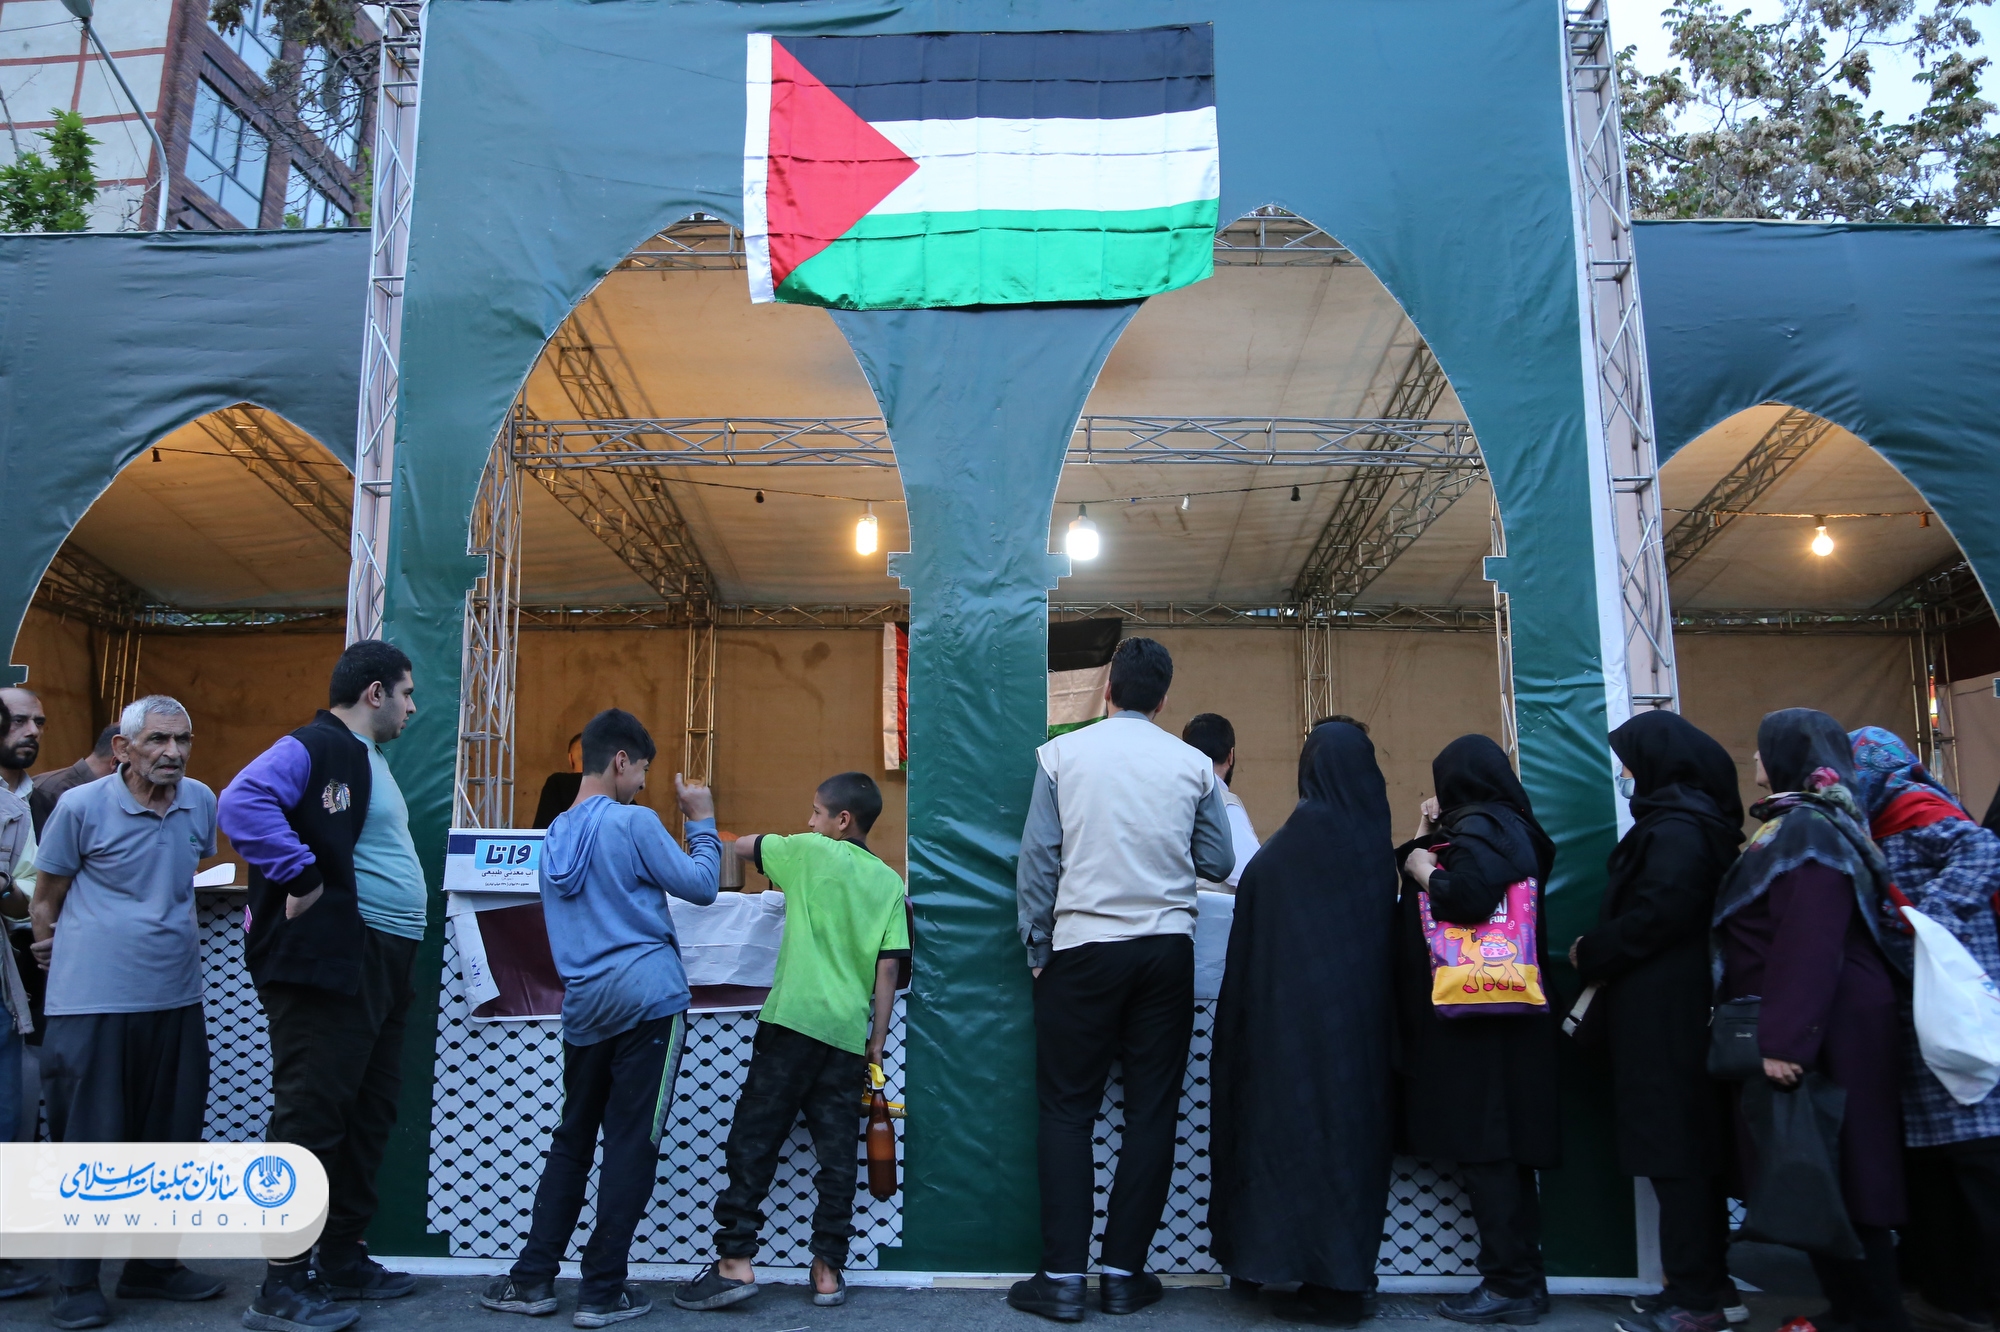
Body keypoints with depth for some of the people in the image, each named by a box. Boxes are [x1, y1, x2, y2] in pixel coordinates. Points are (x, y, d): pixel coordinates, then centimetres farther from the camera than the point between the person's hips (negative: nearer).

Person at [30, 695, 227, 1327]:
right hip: (92, 1004, -5)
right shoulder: (80, 807, -8)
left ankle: (151, 1265, 27)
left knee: (169, 1139, 12)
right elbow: (45, 897, 2)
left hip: (175, 999, 5)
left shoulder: (201, 802, 6)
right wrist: (53, 954, 8)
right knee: (87, 1141, 1)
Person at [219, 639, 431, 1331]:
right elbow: (243, 803, -28)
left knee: (369, 1116, 15)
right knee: (311, 1117, -4)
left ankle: (342, 1260, 27)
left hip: (382, 965, 10)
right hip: (330, 963, -10)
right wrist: (301, 878, -24)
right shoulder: (311, 748, -11)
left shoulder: (370, 760, 20)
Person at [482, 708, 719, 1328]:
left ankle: (533, 1278, 17)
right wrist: (702, 822, 5)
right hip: (647, 1002, -7)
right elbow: (701, 887, -5)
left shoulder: (555, 834, 12)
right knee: (630, 1147, 0)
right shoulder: (633, 822, -10)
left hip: (585, 1009, 7)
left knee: (571, 1142, 15)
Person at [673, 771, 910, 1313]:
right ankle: (828, 1268, 11)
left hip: (794, 1018, -4)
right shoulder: (889, 883, 10)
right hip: (849, 1031, 4)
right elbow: (887, 970, 6)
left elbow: (742, 845, 14)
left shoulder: (809, 851, 1)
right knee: (837, 1151, 8)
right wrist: (877, 1043, 10)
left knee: (754, 1139, 1)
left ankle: (734, 1261, 0)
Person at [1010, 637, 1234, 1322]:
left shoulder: (1061, 753, -2)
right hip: (1166, 950, 2)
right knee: (1152, 1111, 9)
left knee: (1067, 1111, 6)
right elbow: (1217, 864, 8)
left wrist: (1036, 950, 5)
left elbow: (1038, 859, -3)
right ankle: (1124, 1274, 14)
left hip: (1082, 947, -1)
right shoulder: (1194, 765, 2)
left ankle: (1062, 1279, 7)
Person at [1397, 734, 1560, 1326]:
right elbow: (1452, 888, 20)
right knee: (1502, 1146, 12)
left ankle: (1511, 1283, -2)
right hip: (1495, 1012, 10)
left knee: (1482, 1146, -6)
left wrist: (1425, 869, -12)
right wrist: (1426, 838, 16)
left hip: (1476, 1015, -10)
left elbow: (1468, 897, -30)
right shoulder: (1505, 825, 17)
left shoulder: (1480, 827, -12)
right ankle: (1522, 1277, 17)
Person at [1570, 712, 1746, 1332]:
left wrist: (1589, 953, -10)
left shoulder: (1675, 828, -16)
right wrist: (1602, 952, 7)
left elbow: (1656, 914, -23)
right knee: (1691, 1146, 14)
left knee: (1675, 1150, -5)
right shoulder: (1689, 819, 16)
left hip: (1666, 1013, -10)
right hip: (1674, 1007, 10)